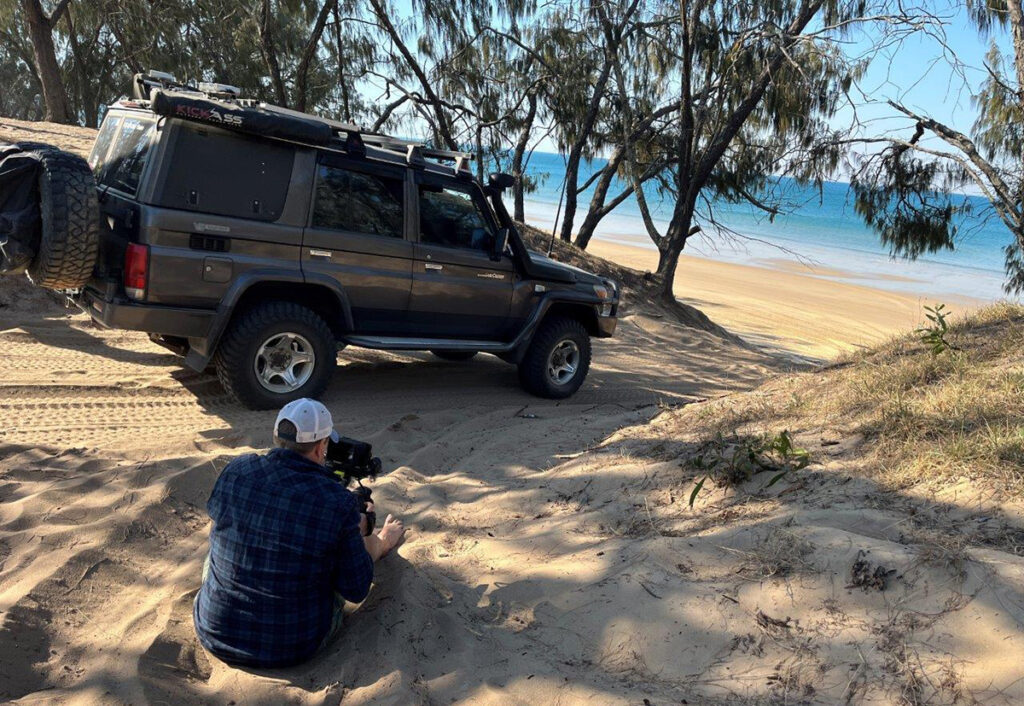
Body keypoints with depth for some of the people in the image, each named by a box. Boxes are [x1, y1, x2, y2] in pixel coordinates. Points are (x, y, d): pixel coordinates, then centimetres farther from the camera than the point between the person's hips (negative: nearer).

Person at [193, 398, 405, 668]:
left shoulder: (235, 471, -10)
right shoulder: (338, 503, -20)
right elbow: (356, 590, -9)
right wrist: (380, 543, 13)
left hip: (214, 637, 3)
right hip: (293, 649, -2)